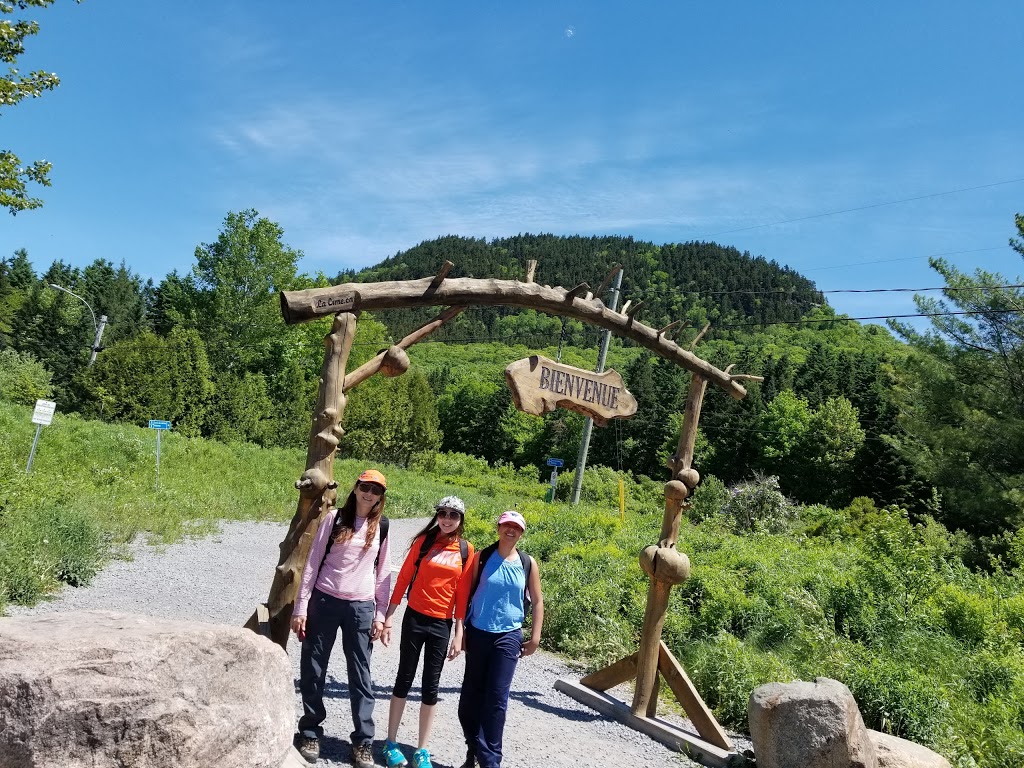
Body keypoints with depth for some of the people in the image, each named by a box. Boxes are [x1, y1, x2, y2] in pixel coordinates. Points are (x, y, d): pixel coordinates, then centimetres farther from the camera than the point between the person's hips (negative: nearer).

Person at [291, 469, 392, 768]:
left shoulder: (382, 526, 4)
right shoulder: (335, 518, -1)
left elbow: (383, 573, 7)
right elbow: (312, 563, -1)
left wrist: (380, 614, 3)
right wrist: (301, 607, -5)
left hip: (361, 607, 1)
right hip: (324, 602, 0)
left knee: (361, 675, 4)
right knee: (313, 670, 6)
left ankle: (363, 742, 13)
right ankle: (311, 733, 23)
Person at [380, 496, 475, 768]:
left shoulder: (466, 550, -2)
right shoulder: (424, 540, -5)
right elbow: (403, 578, -2)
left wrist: (459, 632, 1)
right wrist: (388, 617, -5)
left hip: (442, 624, 1)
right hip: (414, 618, -1)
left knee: (431, 687, 9)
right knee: (404, 680, 10)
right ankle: (391, 743, 23)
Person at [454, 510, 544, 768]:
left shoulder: (528, 563, 0)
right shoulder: (482, 557, -3)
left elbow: (537, 601, 7)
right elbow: (466, 592, 1)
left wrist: (535, 637, 3)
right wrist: (461, 628, 0)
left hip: (508, 636, -1)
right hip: (478, 632, 1)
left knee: (497, 697, -2)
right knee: (471, 693, 9)